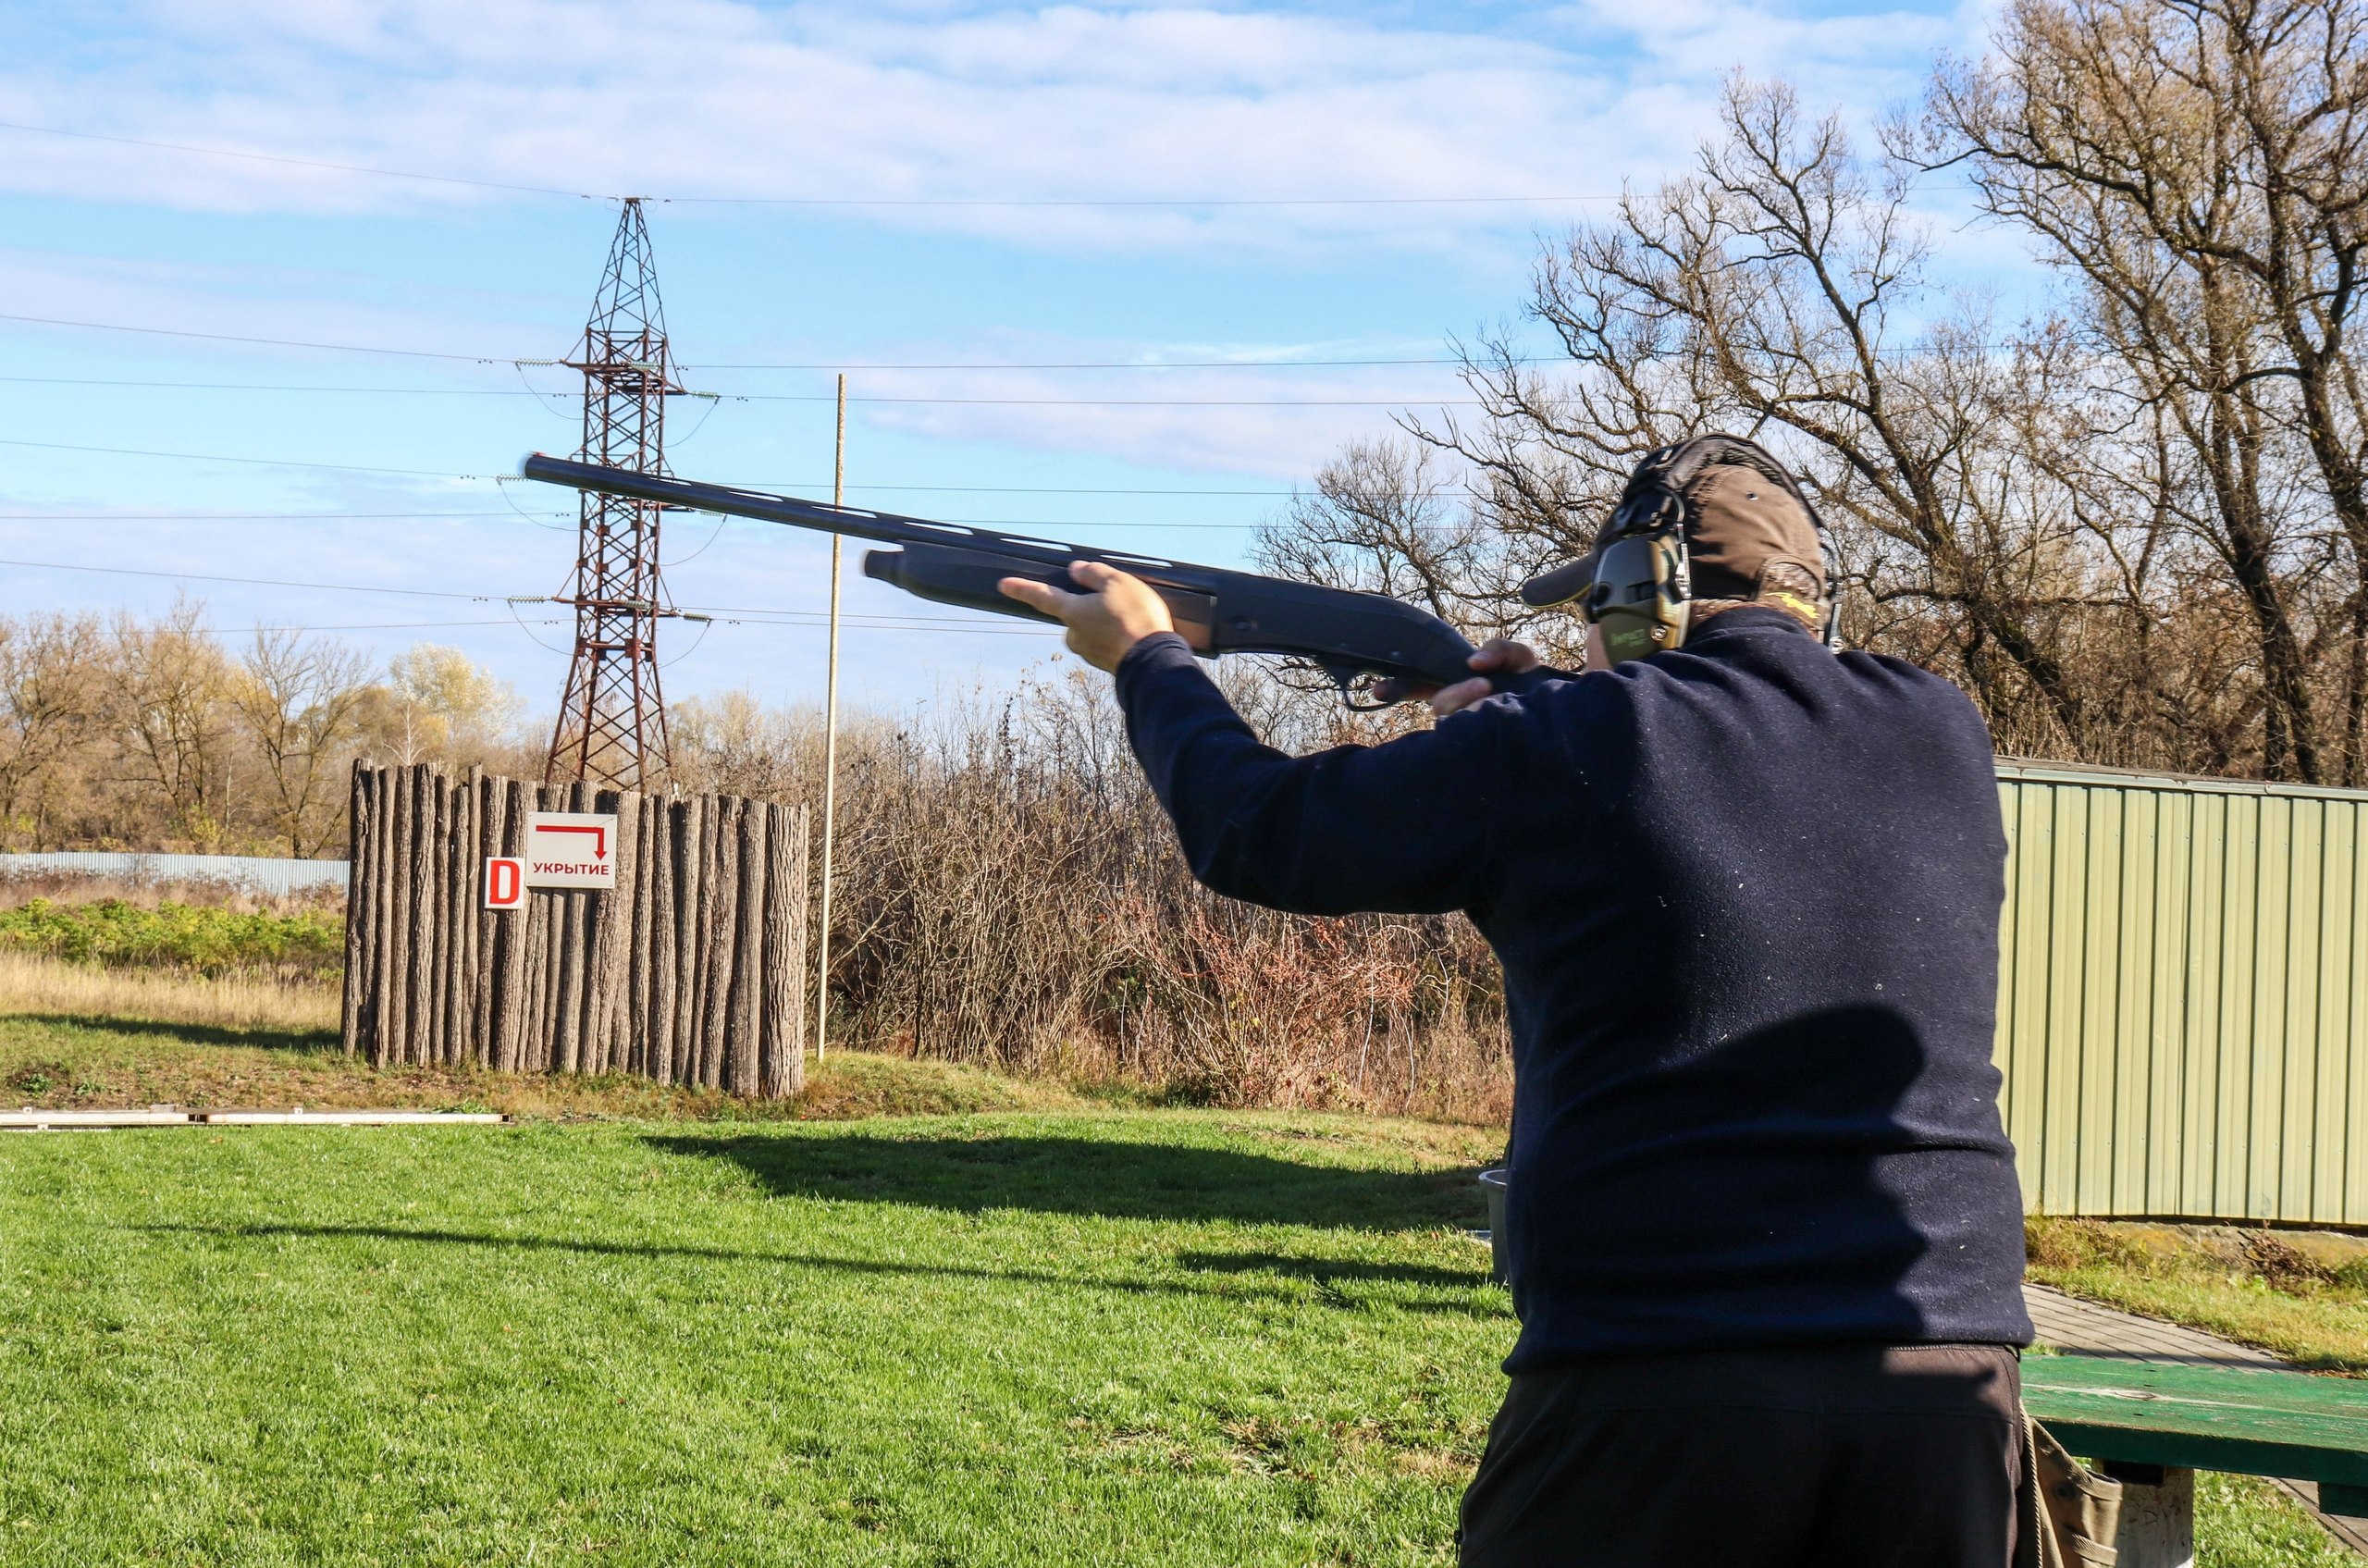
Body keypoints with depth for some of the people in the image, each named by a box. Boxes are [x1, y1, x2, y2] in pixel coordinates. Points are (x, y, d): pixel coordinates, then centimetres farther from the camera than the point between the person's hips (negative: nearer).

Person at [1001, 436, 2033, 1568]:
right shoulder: (1944, 737, 7)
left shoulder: (1554, 752, -4)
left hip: (1652, 1390, -4)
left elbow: (1254, 834, 8)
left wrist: (1147, 654, 26)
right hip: (1947, 1389, 4)